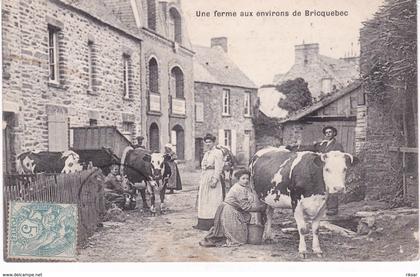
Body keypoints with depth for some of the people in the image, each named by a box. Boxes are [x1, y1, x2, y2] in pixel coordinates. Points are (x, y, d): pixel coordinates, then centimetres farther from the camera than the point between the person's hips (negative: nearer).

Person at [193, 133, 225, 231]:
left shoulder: (217, 152, -7)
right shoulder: (206, 153, 18)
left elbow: (218, 168, -15)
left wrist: (214, 180, -22)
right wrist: (201, 181, 17)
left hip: (213, 178, -9)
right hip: (204, 179, 9)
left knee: (213, 201, -7)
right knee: (204, 201, 10)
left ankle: (213, 224, -4)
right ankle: (203, 223, 15)